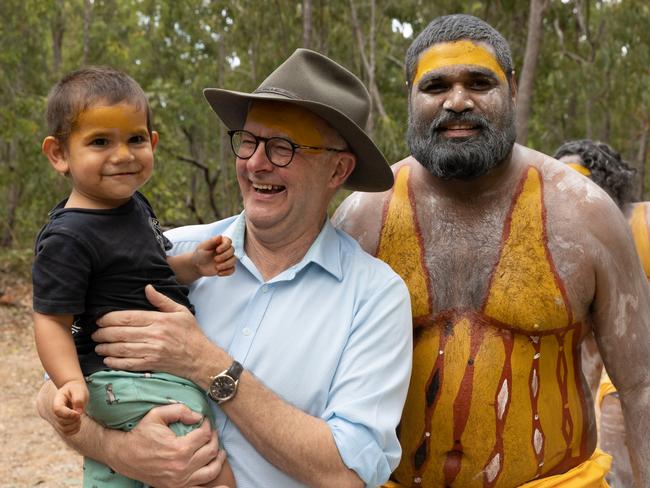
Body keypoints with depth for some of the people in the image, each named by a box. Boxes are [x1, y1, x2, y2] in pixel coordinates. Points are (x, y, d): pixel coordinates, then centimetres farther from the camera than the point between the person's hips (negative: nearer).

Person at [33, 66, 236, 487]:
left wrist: (195, 265, 1)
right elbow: (52, 321, -19)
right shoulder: (69, 238, -21)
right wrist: (72, 383, -34)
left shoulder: (133, 204, 6)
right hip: (129, 383, -9)